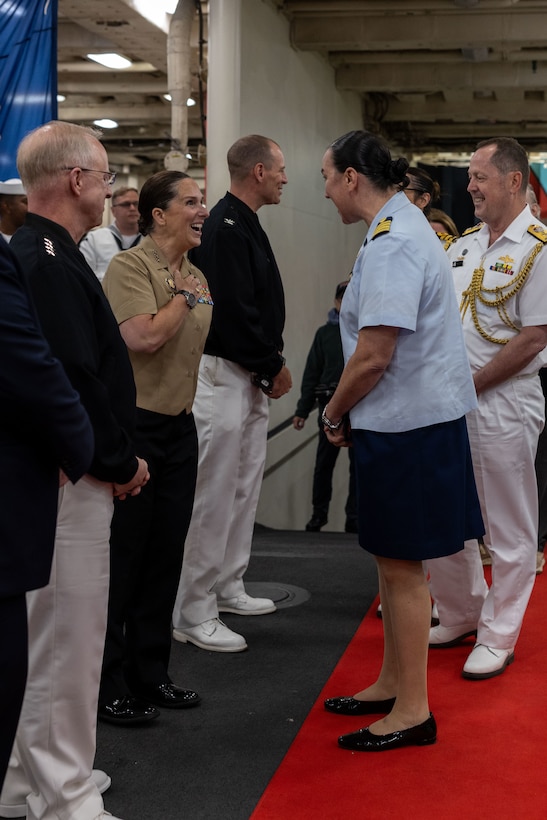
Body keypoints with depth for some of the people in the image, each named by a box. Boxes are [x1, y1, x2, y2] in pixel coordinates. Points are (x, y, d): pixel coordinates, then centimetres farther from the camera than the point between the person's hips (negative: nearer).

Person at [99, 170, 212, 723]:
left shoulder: (196, 276, 13)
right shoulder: (130, 266, -12)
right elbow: (143, 335, -26)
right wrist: (184, 297, -12)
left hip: (179, 428, 8)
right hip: (133, 425, -8)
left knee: (165, 558, 12)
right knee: (121, 560, -1)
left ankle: (150, 674, 24)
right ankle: (110, 687, 10)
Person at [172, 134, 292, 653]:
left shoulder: (243, 224, 15)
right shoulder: (227, 227, -17)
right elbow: (234, 313, -23)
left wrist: (269, 367, 8)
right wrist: (273, 367, -13)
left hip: (249, 378, 11)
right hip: (224, 374, -11)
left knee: (243, 489, 17)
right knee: (214, 496, -6)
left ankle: (228, 590, 29)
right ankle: (194, 615, 1)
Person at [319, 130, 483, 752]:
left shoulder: (391, 243, -19)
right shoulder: (403, 225, 14)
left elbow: (374, 356, -23)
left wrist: (335, 413, -6)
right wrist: (344, 412, 15)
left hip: (405, 425, -10)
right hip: (410, 417, 10)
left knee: (401, 566, 1)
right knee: (392, 560, 19)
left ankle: (412, 710, 13)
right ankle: (392, 684, 33)